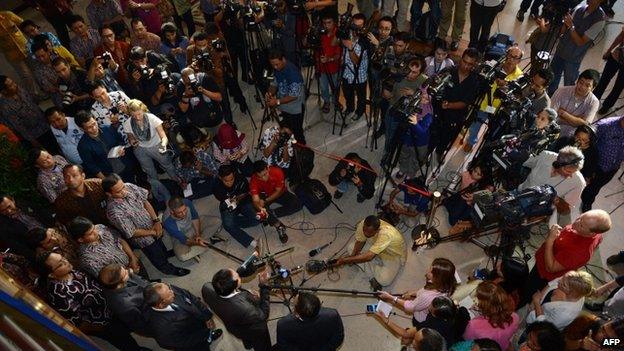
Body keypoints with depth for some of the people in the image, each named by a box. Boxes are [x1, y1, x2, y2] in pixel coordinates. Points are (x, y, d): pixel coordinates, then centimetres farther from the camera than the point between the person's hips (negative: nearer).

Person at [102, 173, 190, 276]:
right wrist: (152, 232, -16)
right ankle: (170, 270, 50)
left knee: (161, 246, 34)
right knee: (158, 258, 22)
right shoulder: (114, 211, -38)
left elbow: (145, 201, -8)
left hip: (153, 225, 5)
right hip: (142, 237, -5)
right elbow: (132, 232, -27)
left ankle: (165, 253, 65)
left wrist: (156, 221, -15)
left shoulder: (129, 187, -22)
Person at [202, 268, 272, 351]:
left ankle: (248, 344, 69)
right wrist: (264, 286, -29)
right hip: (255, 332, -5)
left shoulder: (207, 288, -36)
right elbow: (263, 315, -27)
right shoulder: (244, 309, -48)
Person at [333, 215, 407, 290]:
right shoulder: (363, 224, -27)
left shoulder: (386, 234, -44)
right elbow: (360, 241, -9)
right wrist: (352, 255, -28)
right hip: (377, 249, 6)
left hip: (394, 255, -6)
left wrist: (345, 260, -47)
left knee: (384, 281, -28)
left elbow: (368, 256, -48)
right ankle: (373, 277, -2)